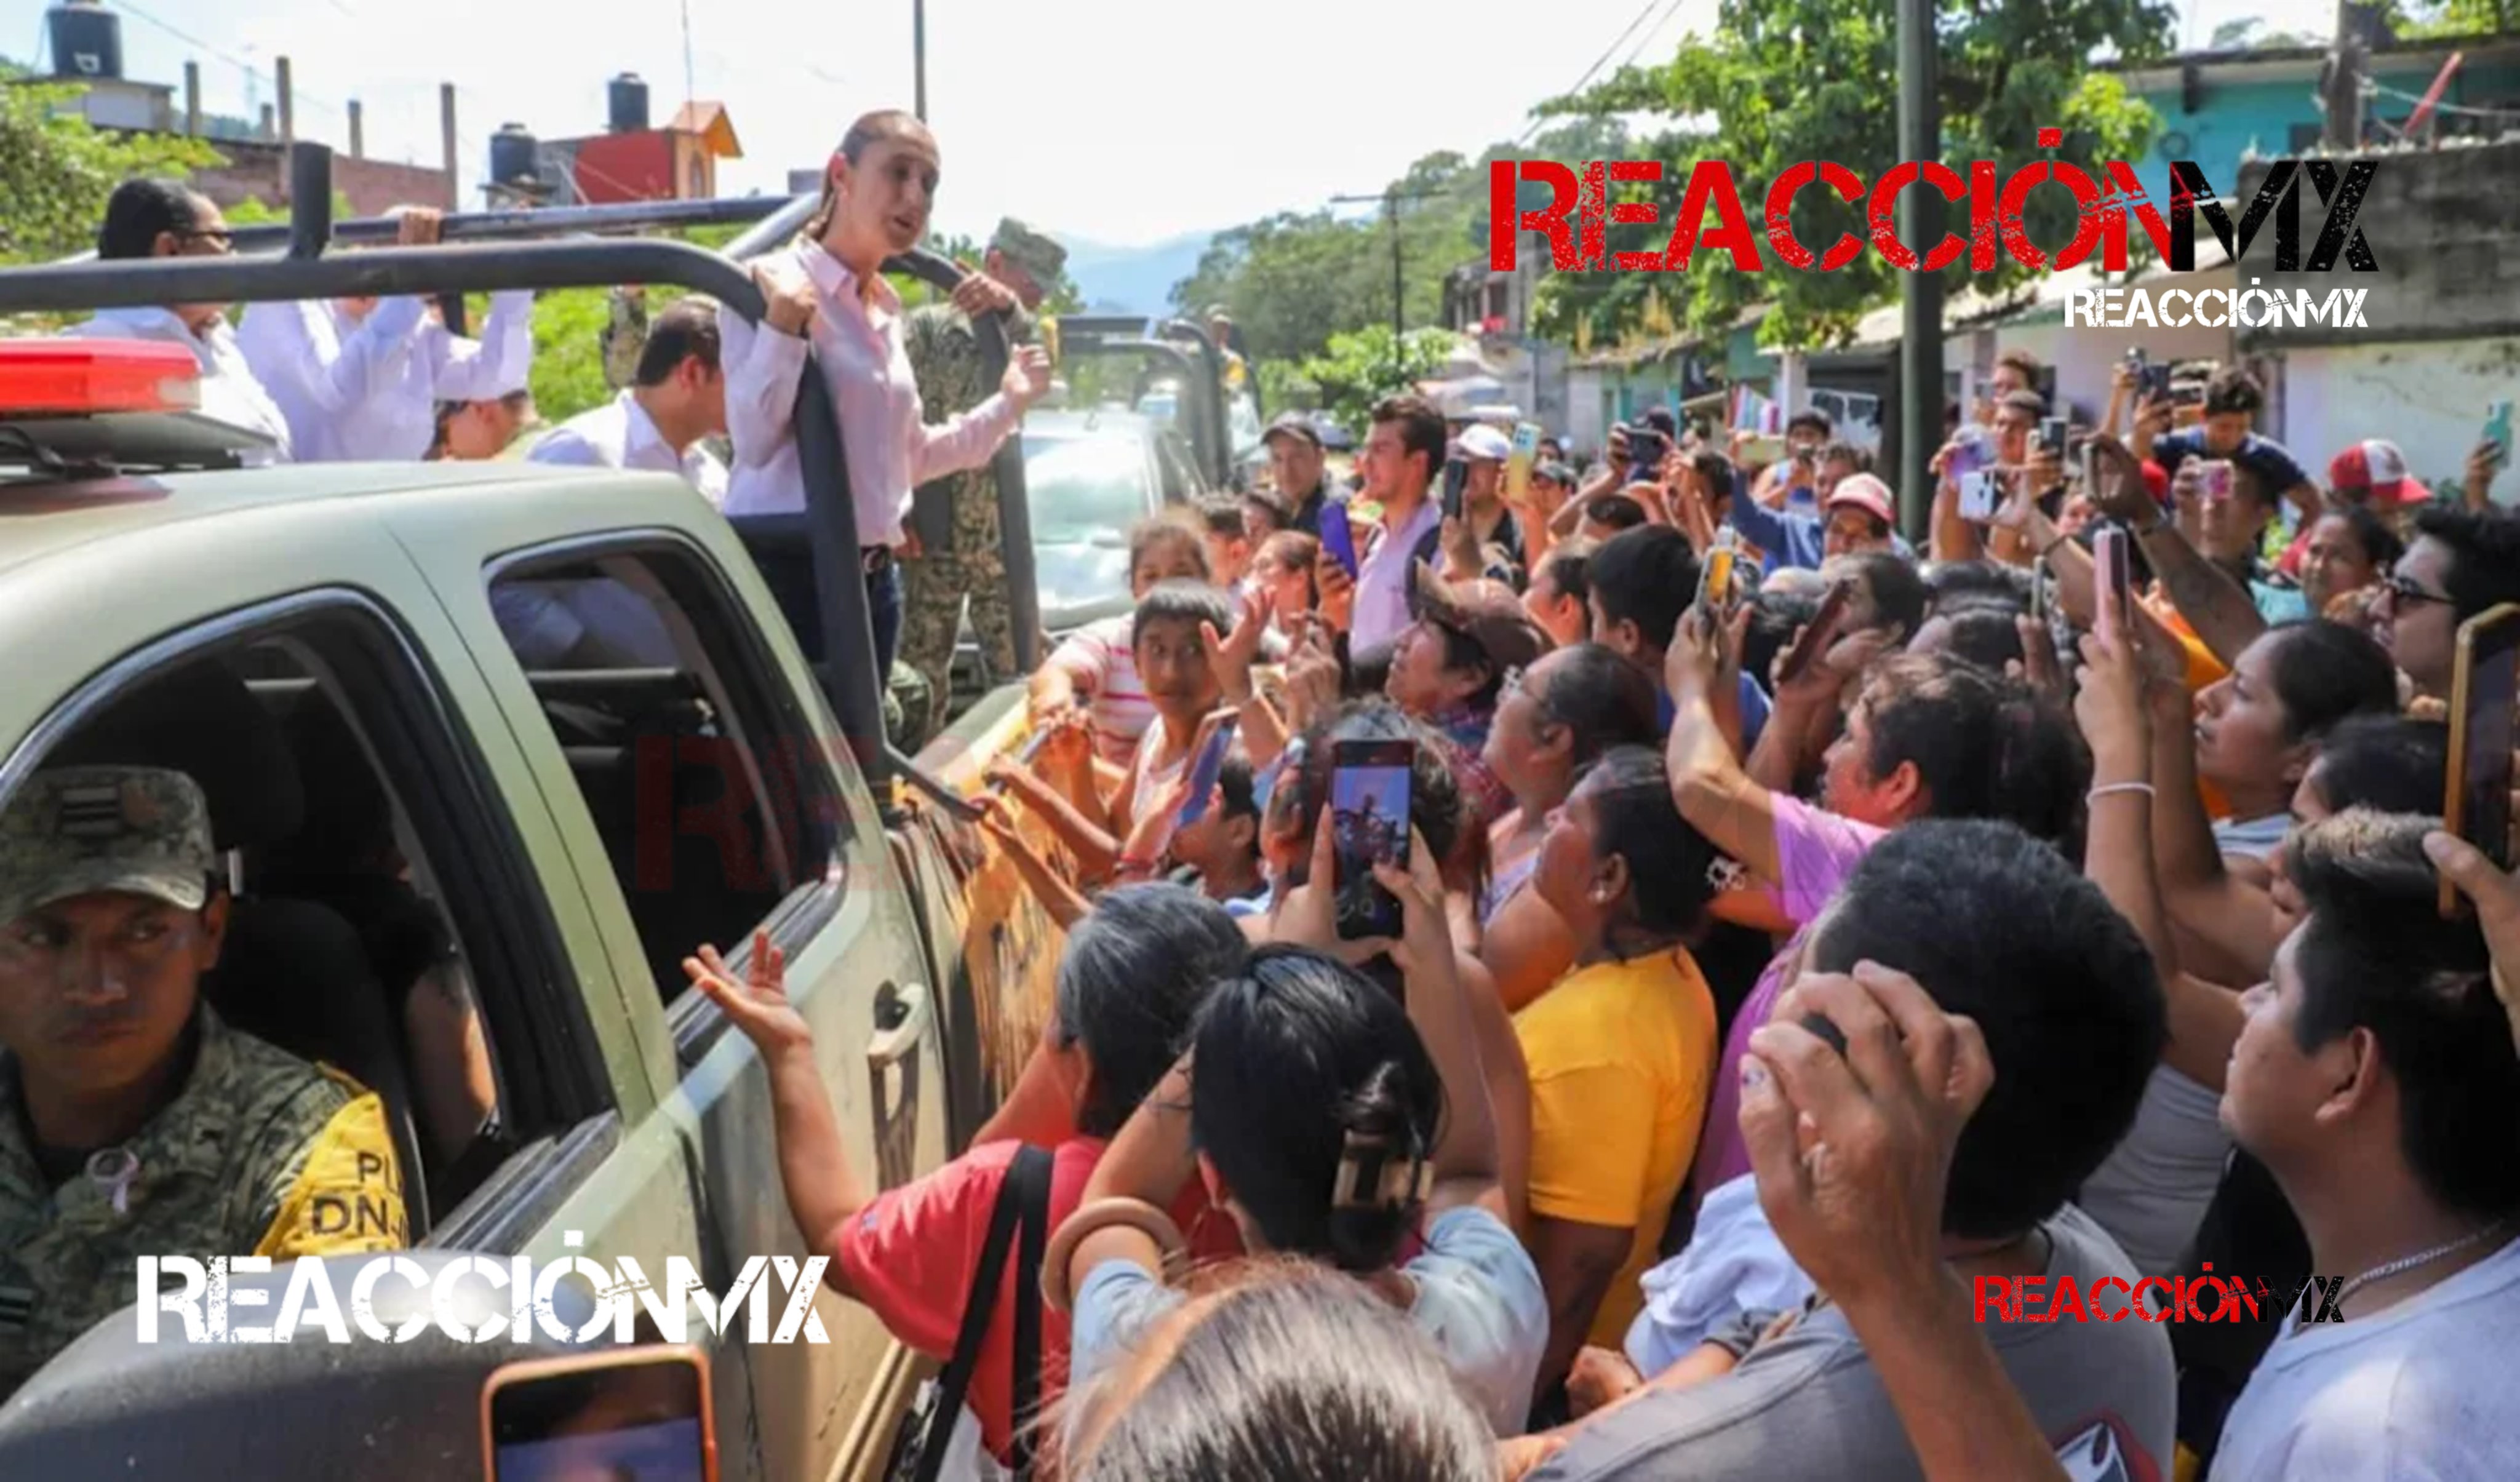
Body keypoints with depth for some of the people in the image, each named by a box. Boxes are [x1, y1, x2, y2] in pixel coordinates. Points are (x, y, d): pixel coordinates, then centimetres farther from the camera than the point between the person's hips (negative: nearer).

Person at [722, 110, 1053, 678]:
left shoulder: (886, 311, 15)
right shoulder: (776, 287, -8)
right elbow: (753, 441, -18)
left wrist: (1008, 403, 21)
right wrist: (784, 324, -26)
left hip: (871, 578, 8)